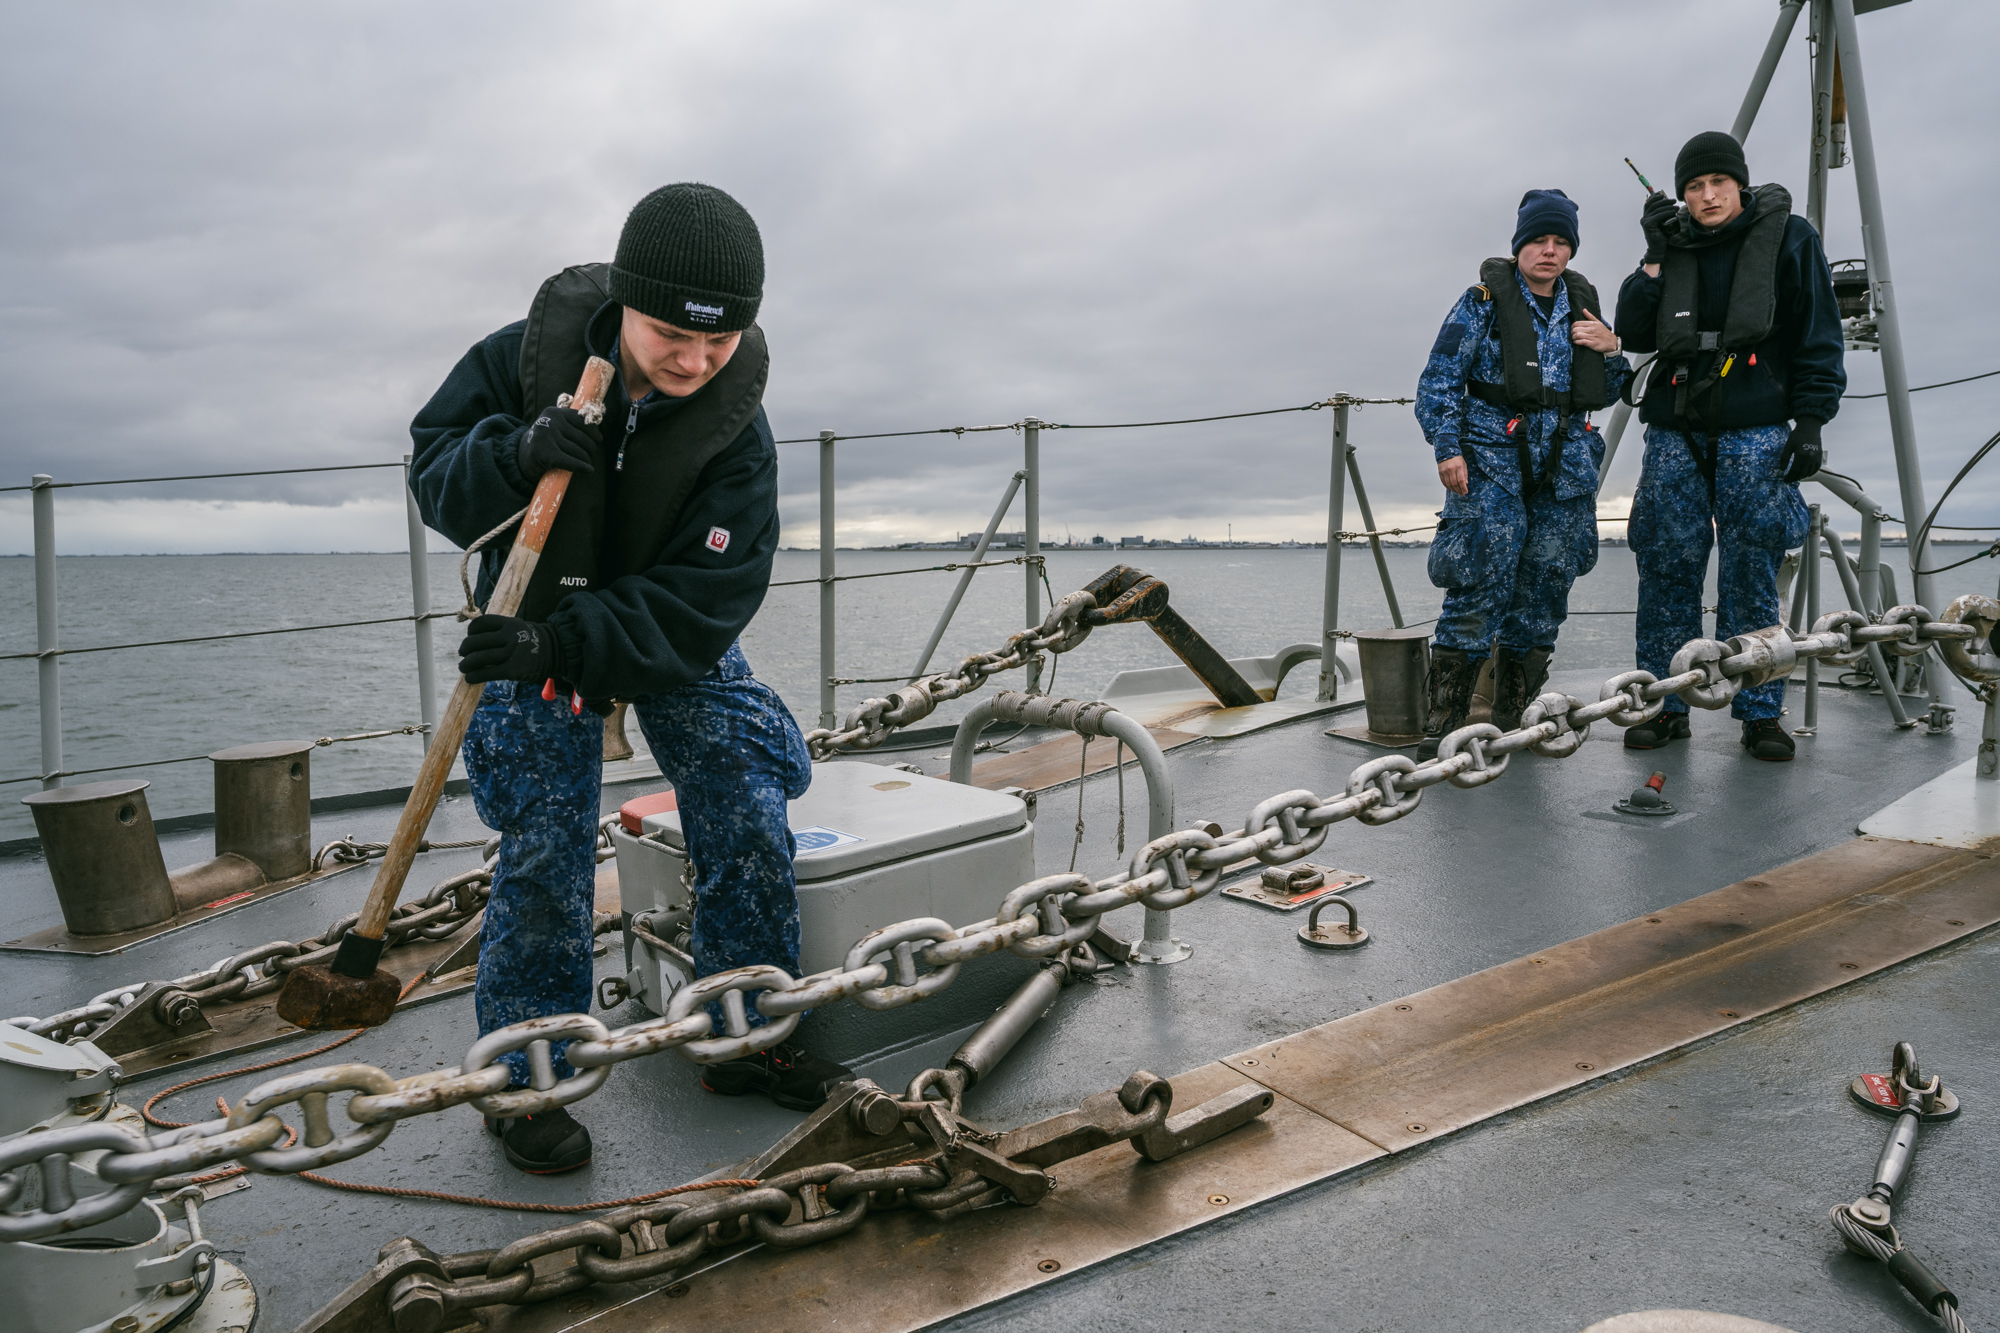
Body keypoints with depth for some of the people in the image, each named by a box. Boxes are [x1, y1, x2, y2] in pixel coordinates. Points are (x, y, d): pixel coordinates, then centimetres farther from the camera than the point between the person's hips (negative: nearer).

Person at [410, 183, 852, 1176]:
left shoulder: (736, 429, -24)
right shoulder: (531, 355, -21)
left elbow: (701, 602, -27)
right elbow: (432, 468, -12)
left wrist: (563, 645, -40)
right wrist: (517, 454, -36)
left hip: (675, 637, 1)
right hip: (532, 621, -1)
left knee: (751, 817, -4)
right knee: (543, 854, -5)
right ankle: (525, 1081, 12)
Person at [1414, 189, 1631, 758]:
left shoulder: (1582, 305, 15)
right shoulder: (1484, 300, 1)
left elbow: (1604, 393, 22)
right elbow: (1438, 380, -2)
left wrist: (1609, 350, 2)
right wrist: (1448, 448, -13)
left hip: (1563, 465, 5)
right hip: (1493, 460, -5)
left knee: (1544, 591, 5)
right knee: (1482, 585, -15)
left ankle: (1513, 720, 16)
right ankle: (1443, 721, -10)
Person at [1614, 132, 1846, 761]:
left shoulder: (1788, 236, 3)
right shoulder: (1674, 244, 11)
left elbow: (1818, 338, 2)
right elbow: (1635, 336, 5)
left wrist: (1810, 420, -6)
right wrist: (1655, 261, -4)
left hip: (1756, 431, -3)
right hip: (1675, 430, 3)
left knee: (1751, 573, -3)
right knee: (1667, 567, 0)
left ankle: (1761, 713, 7)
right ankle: (1666, 705, 8)